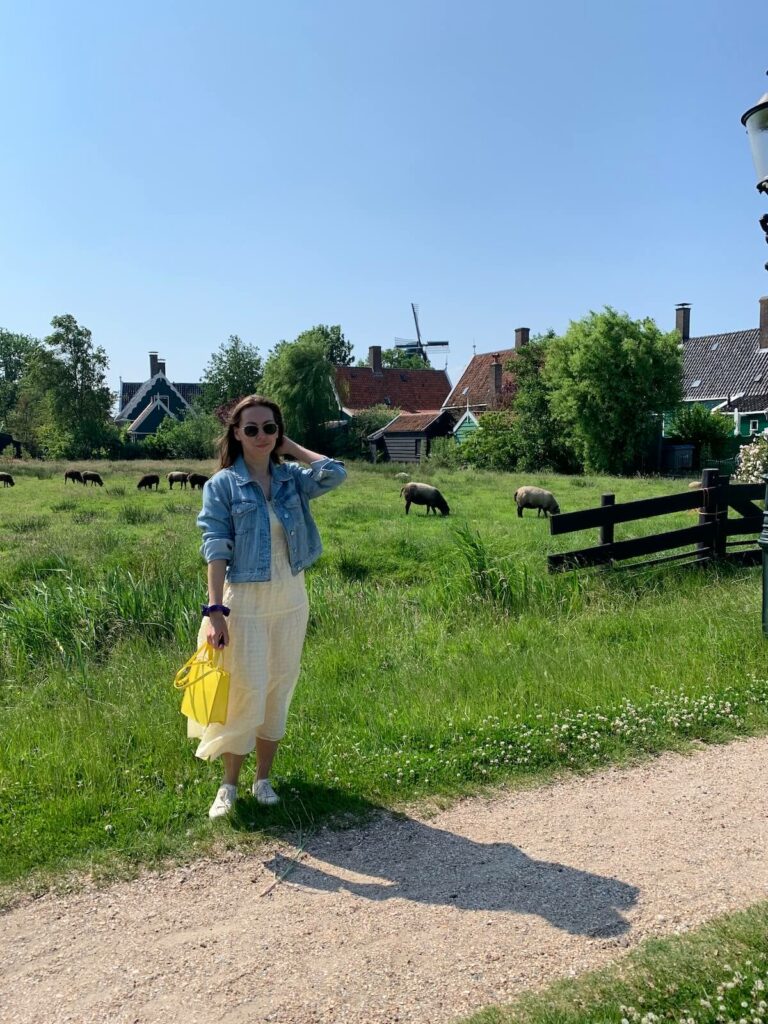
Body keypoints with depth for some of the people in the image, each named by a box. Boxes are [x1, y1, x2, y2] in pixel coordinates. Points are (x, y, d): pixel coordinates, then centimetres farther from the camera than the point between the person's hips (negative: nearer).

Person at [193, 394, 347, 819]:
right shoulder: (222, 485, -6)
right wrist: (215, 610, -17)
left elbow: (335, 473, -14)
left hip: (291, 600, 4)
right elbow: (216, 549, -11)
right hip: (244, 602, -4)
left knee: (278, 692, 11)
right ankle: (229, 784, 17)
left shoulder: (291, 478, 4)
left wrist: (291, 446, -1)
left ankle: (263, 778, 26)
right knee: (246, 692, -1)